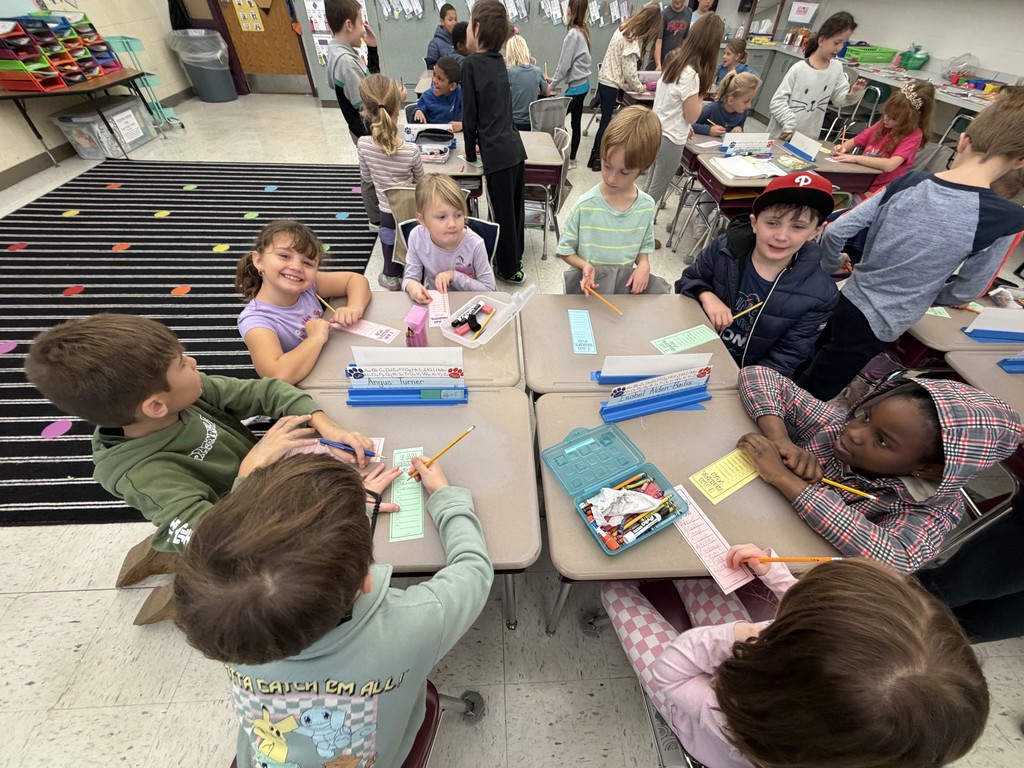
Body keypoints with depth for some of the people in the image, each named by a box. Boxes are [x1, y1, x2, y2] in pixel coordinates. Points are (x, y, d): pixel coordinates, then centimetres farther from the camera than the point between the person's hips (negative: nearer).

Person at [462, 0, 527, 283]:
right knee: (514, 208, 17)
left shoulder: (471, 64, -9)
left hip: (498, 154, -8)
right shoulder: (499, 61, 13)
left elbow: (470, 113, -6)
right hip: (515, 148, 8)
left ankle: (508, 269, 17)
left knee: (501, 214, 4)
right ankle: (514, 257, 35)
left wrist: (470, 152, 6)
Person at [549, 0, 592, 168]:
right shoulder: (583, 31, 10)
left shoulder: (573, 34, -17)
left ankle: (566, 158, 2)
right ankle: (571, 159, 18)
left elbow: (565, 64, -17)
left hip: (575, 86, -9)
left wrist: (552, 85, -5)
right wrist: (554, 79, 11)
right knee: (576, 122, 11)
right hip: (583, 84, 9)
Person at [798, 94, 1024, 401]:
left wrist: (832, 270, 13)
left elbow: (835, 231, -5)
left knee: (807, 366, 25)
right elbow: (966, 292, -4)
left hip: (849, 300, 3)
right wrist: (924, 297, 17)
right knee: (810, 397, 8)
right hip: (878, 326, -3)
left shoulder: (908, 183, -6)